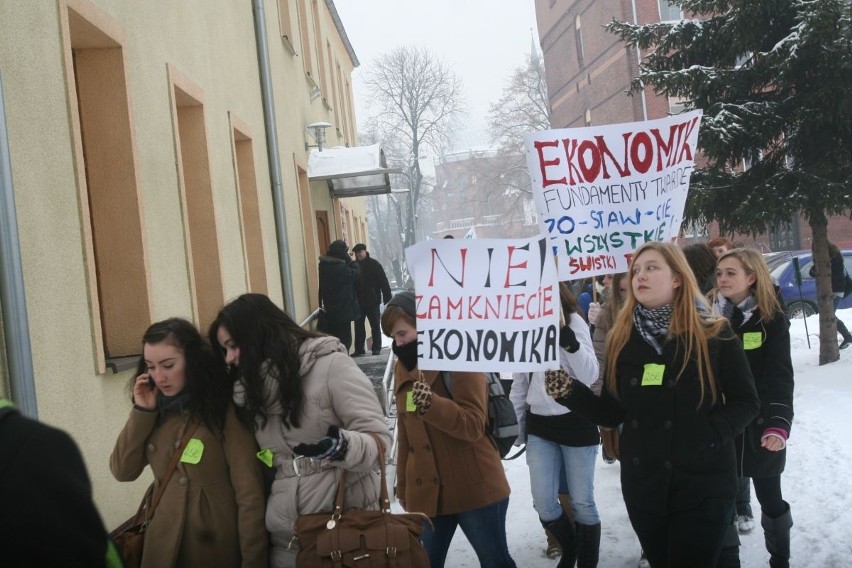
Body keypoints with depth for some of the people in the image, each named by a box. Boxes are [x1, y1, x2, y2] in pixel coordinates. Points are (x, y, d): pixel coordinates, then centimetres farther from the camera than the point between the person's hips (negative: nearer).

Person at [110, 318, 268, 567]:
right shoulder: (157, 411, 4)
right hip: (163, 547, 5)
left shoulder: (225, 408, -14)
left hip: (219, 548, -5)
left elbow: (250, 493, -16)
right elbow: (122, 471, 0)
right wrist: (142, 412, -10)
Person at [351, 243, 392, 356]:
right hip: (358, 302, 3)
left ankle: (376, 348, 13)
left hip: (372, 301, -3)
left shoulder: (374, 264, -6)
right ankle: (359, 349, 11)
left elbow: (384, 282, -8)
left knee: (375, 325, 6)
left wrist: (387, 298, -14)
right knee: (358, 326, 5)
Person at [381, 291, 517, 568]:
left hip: (475, 488, -6)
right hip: (426, 489, 6)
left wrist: (430, 403, -36)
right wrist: (403, 485, 18)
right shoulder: (403, 367, 9)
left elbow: (473, 425, -21)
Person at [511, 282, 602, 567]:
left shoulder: (573, 321, -7)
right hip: (539, 426, 4)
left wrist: (569, 340, -29)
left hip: (576, 423, -3)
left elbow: (590, 376, -15)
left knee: (582, 502, 4)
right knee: (543, 504, 2)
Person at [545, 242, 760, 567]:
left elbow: (745, 401, -3)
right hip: (643, 485, 4)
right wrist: (569, 393, -10)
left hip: (702, 484, -4)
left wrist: (710, 434, -18)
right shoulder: (622, 339, 3)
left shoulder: (715, 334, -7)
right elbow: (613, 413, 5)